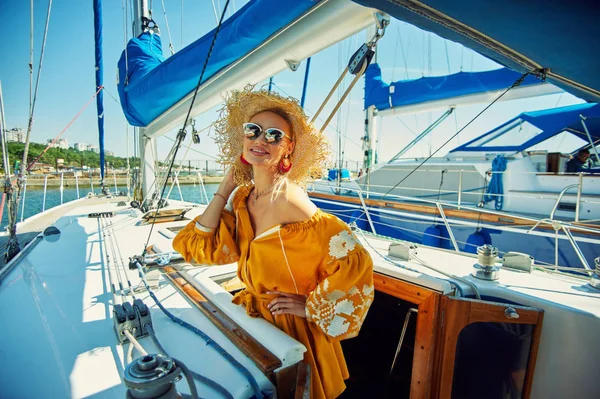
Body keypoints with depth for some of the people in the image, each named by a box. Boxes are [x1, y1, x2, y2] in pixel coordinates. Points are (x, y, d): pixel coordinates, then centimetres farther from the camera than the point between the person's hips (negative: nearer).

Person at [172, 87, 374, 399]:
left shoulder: (288, 198, -28)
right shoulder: (242, 197, -4)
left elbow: (352, 261, -32)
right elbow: (200, 247, -4)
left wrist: (312, 306, -19)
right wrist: (225, 187, -6)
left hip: (289, 326, -7)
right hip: (252, 312, 7)